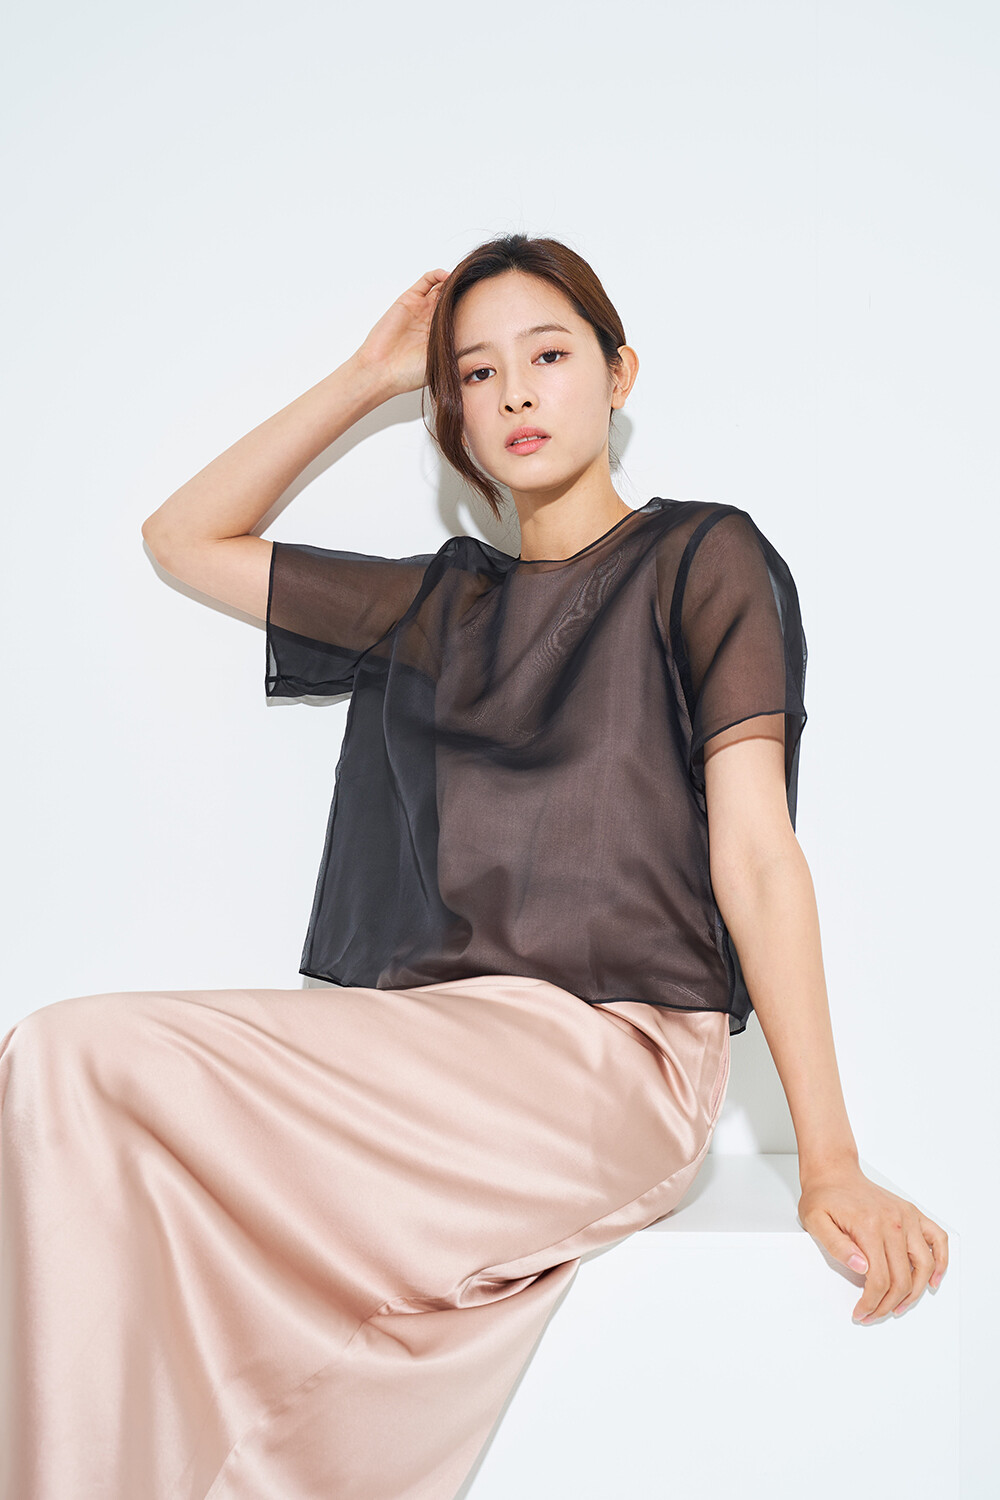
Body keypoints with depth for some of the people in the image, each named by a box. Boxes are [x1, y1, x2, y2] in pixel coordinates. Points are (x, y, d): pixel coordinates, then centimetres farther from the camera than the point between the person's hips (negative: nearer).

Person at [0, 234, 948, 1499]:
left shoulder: (702, 560, 8)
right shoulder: (435, 606, 23)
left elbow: (754, 850, -2)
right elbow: (183, 538, 28)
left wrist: (831, 1165, -10)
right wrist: (365, 378, 21)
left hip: (609, 1053, -5)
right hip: (423, 1046, 5)